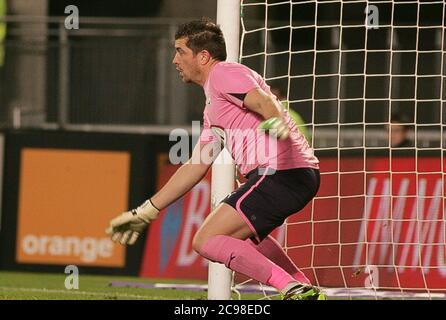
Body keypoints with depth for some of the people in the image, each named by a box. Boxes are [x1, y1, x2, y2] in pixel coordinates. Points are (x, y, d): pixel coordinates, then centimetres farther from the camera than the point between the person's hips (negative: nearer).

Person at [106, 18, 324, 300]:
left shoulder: (223, 74, -3)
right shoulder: (212, 108, 27)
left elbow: (264, 101, -22)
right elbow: (195, 168, 31)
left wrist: (276, 121, -47)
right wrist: (145, 212, 32)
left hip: (283, 173, -11)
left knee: (206, 241, -12)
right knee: (245, 234, 35)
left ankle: (295, 290, -22)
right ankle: (307, 292, 23)